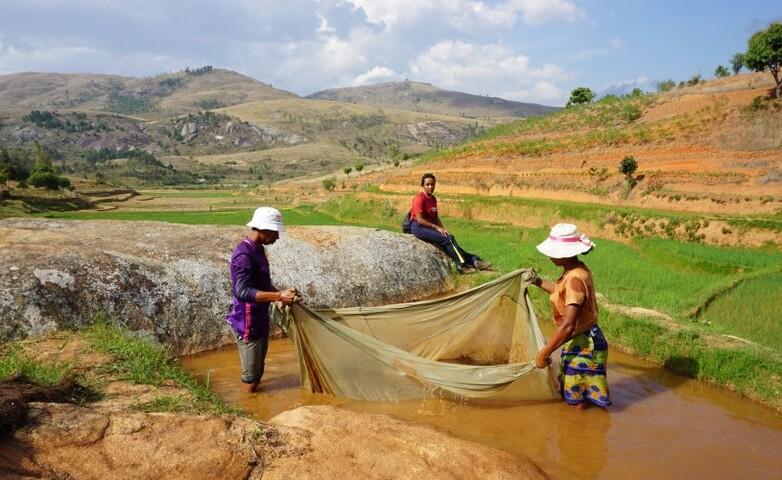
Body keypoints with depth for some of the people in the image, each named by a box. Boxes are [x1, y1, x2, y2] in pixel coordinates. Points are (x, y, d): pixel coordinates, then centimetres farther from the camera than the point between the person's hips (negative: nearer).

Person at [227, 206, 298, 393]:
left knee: (258, 371, 22)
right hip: (248, 323, -10)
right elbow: (242, 292, -33)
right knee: (251, 376, 2)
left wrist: (280, 294, 4)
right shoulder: (243, 255, -23)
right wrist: (278, 296, -36)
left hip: (260, 320, 10)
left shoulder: (257, 249, 8)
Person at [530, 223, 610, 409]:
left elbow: (568, 325, -31)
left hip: (583, 345, -10)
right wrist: (539, 282, 23)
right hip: (581, 341, 10)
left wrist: (544, 353, -25)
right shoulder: (574, 271, 3)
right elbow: (563, 292, 26)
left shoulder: (575, 278, -27)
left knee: (579, 404, 4)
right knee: (570, 396, 23)